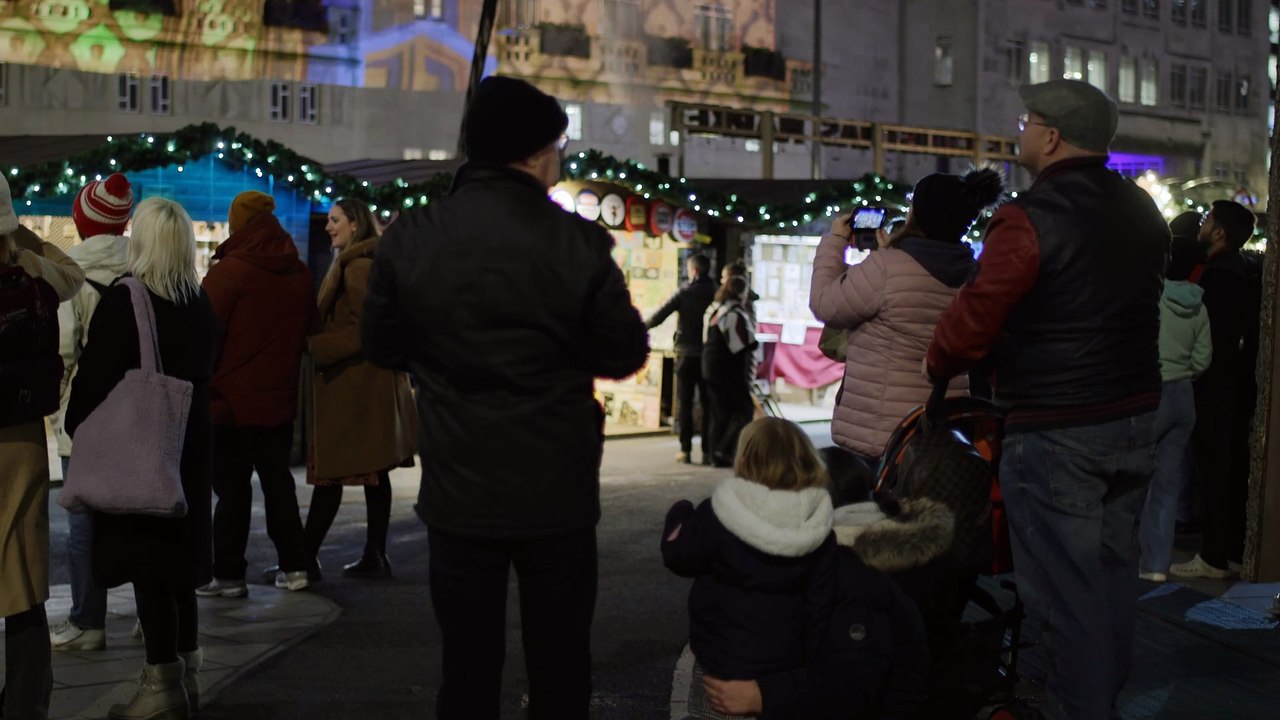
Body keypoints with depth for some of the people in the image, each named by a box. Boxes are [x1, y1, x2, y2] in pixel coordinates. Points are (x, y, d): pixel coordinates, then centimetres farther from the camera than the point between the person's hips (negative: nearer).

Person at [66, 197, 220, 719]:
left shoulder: (122, 301, -14)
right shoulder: (201, 304, 6)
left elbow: (95, 377, -14)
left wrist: (78, 428, -3)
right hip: (189, 441, 7)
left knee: (146, 559, -2)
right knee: (178, 554, 14)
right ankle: (185, 673, 20)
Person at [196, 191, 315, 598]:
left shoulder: (228, 271, -13)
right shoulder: (299, 274, 6)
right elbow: (306, 333, 15)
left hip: (231, 398, -6)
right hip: (280, 397, 6)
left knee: (232, 485, 1)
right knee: (277, 480, 14)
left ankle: (228, 575, 4)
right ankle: (294, 566, 17)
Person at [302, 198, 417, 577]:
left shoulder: (357, 266, -14)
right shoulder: (368, 263, 18)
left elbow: (362, 330, -20)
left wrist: (313, 347, -19)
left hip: (351, 385, -10)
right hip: (369, 385, 10)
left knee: (330, 473, -8)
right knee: (374, 472, 10)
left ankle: (304, 559, -5)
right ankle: (375, 556, 14)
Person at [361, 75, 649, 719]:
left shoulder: (408, 238, -7)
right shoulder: (579, 243, -13)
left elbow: (382, 347, 5)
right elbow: (625, 355, -4)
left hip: (458, 494, 2)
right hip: (557, 495, -1)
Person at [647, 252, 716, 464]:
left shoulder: (684, 293, -6)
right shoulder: (716, 294, -2)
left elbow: (659, 316, -7)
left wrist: (641, 327, 9)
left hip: (686, 354, -1)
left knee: (685, 404, 6)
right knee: (708, 404, 6)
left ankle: (686, 450, 3)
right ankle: (707, 451, 3)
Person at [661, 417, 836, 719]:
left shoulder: (716, 516, -18)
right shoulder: (819, 527, -6)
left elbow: (678, 558, -2)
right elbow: (820, 603, -1)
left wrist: (679, 514, 17)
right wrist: (810, 662, 10)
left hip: (723, 662, -3)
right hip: (786, 662, 4)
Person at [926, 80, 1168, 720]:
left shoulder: (1028, 219, -17)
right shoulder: (1142, 211, 8)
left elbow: (973, 318, -16)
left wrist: (937, 366, 1)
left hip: (1055, 429, -8)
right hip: (1135, 417, 8)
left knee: (1064, 580, -1)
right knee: (1112, 565, 17)